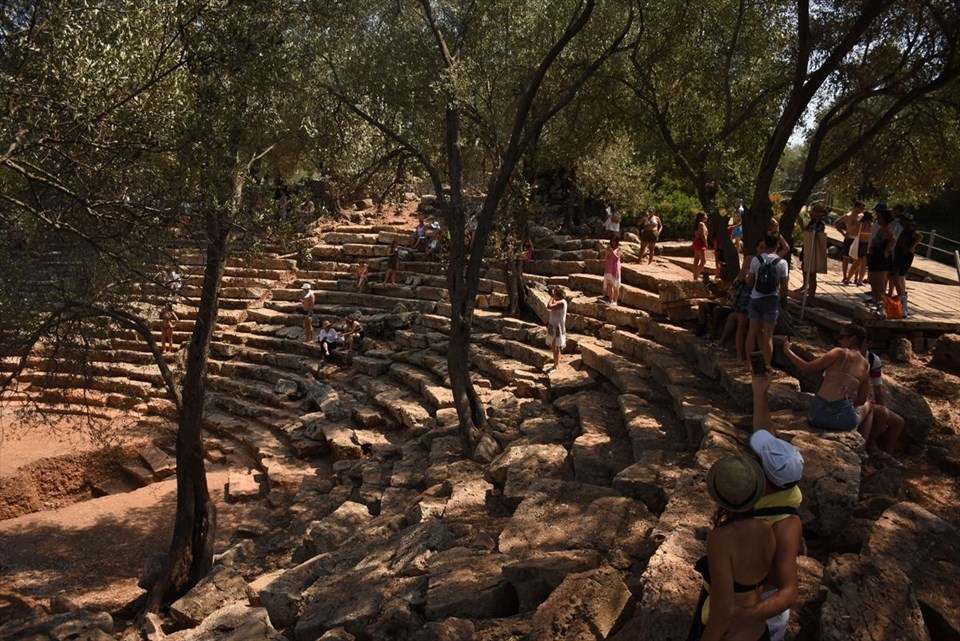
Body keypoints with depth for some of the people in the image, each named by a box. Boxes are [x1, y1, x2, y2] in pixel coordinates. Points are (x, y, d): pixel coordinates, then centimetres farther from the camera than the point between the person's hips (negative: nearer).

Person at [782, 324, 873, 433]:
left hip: (817, 413, 0)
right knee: (868, 405, 33)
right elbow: (861, 400, 14)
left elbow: (807, 368, -3)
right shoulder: (866, 366, 10)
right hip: (843, 419, 0)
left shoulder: (840, 353, 0)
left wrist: (787, 350, 7)